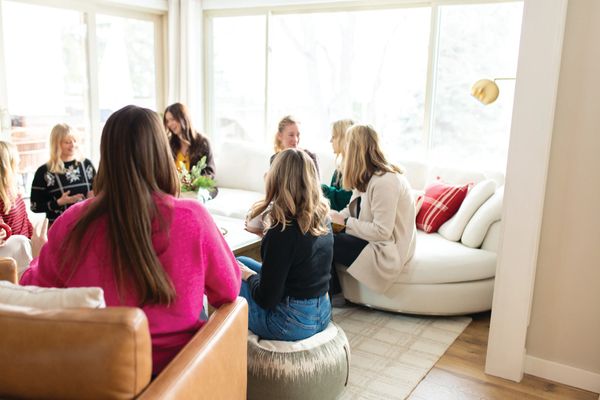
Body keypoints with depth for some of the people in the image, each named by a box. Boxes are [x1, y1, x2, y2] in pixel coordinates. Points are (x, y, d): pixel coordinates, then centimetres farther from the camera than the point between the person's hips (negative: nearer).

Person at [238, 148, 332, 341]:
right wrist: (268, 235, 10)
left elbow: (266, 300, -21)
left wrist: (249, 275, -3)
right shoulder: (322, 217, -4)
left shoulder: (283, 230, -27)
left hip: (293, 324, -7)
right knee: (239, 262, 20)